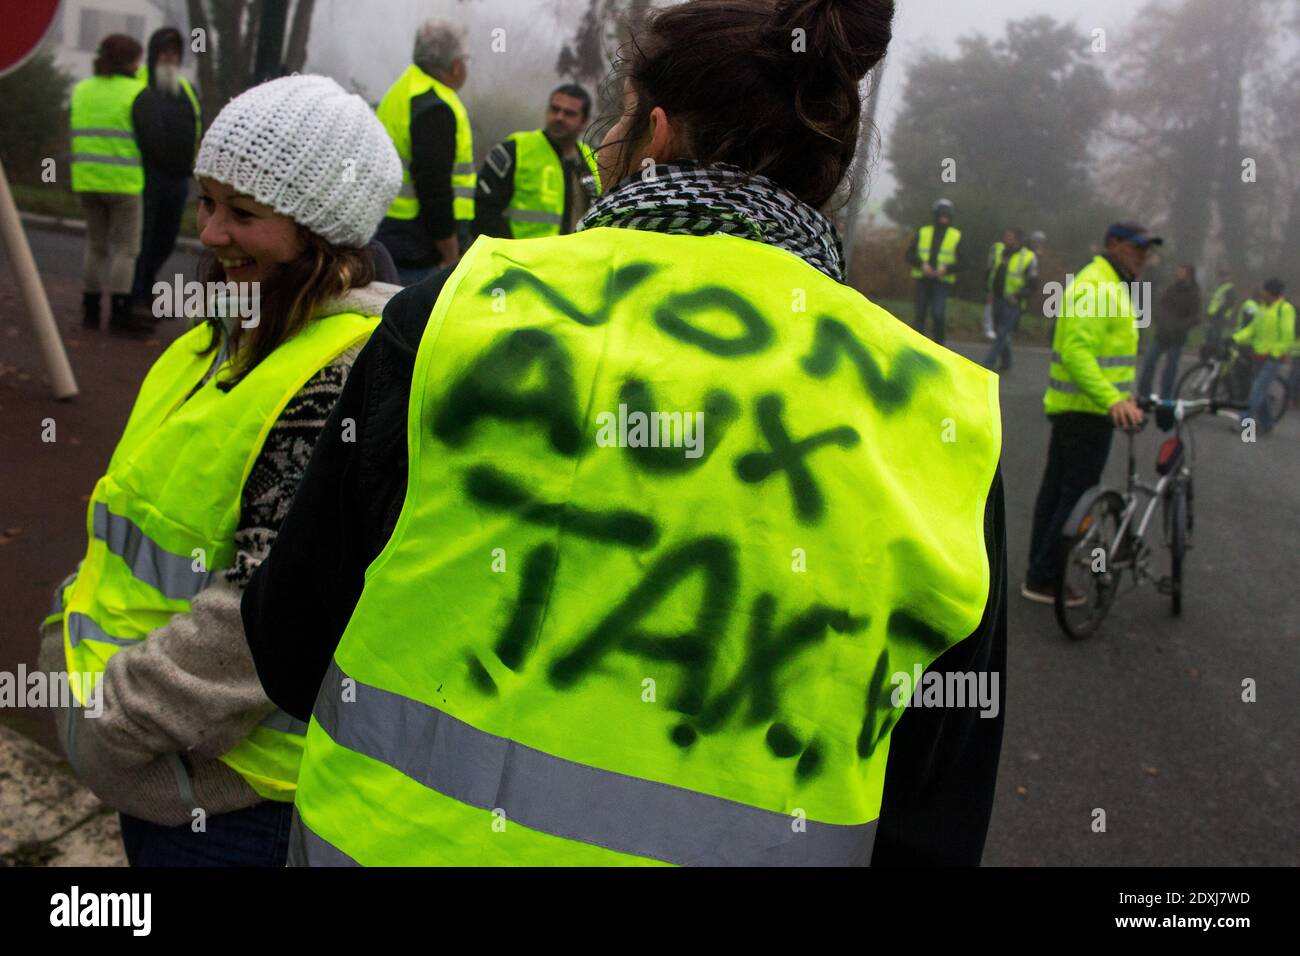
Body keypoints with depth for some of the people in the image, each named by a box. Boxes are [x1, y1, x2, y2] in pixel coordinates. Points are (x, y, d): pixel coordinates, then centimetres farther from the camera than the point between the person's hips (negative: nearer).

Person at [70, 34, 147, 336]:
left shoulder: (81, 90, 11)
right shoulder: (136, 92, -7)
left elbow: (80, 134, 9)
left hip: (86, 178, 6)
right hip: (123, 181, -6)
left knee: (96, 245, 15)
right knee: (127, 248, -1)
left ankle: (90, 311, 17)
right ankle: (119, 315, -4)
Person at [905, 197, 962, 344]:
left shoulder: (956, 236, 6)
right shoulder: (923, 232, 10)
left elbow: (960, 262, 2)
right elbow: (910, 254, 6)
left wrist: (946, 268, -17)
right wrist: (922, 264, -13)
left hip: (942, 282, -2)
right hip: (922, 280, 2)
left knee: (938, 314, -14)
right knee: (919, 314, 4)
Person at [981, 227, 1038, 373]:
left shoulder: (1028, 258, -9)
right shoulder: (997, 249, 6)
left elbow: (1032, 284, -6)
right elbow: (990, 272, 18)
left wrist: (1018, 296, -17)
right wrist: (990, 291, 10)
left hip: (1012, 302, -6)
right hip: (997, 299, 6)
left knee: (1002, 333, -10)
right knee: (999, 331, 14)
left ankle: (988, 363, -13)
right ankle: (1005, 363, 28)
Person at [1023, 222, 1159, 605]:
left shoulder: (1113, 286, 19)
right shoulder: (1094, 287, -17)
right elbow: (1076, 352, -29)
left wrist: (1124, 394, 28)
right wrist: (1112, 399, -39)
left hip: (1072, 407, 11)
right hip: (1088, 410, -11)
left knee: (1056, 491, 14)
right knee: (1078, 497, -6)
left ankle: (1039, 574, 22)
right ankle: (1043, 581, 0)